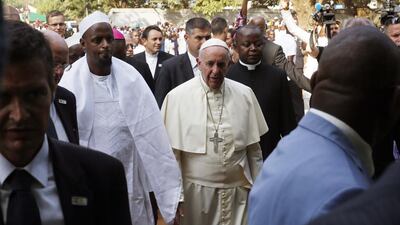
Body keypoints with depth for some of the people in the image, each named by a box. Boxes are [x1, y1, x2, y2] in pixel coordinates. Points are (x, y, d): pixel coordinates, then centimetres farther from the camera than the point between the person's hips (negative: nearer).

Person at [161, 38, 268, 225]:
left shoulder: (245, 94, 0)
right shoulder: (177, 96, -7)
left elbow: (253, 147, 7)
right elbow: (171, 150, -3)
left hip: (238, 188, 2)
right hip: (196, 189, -1)